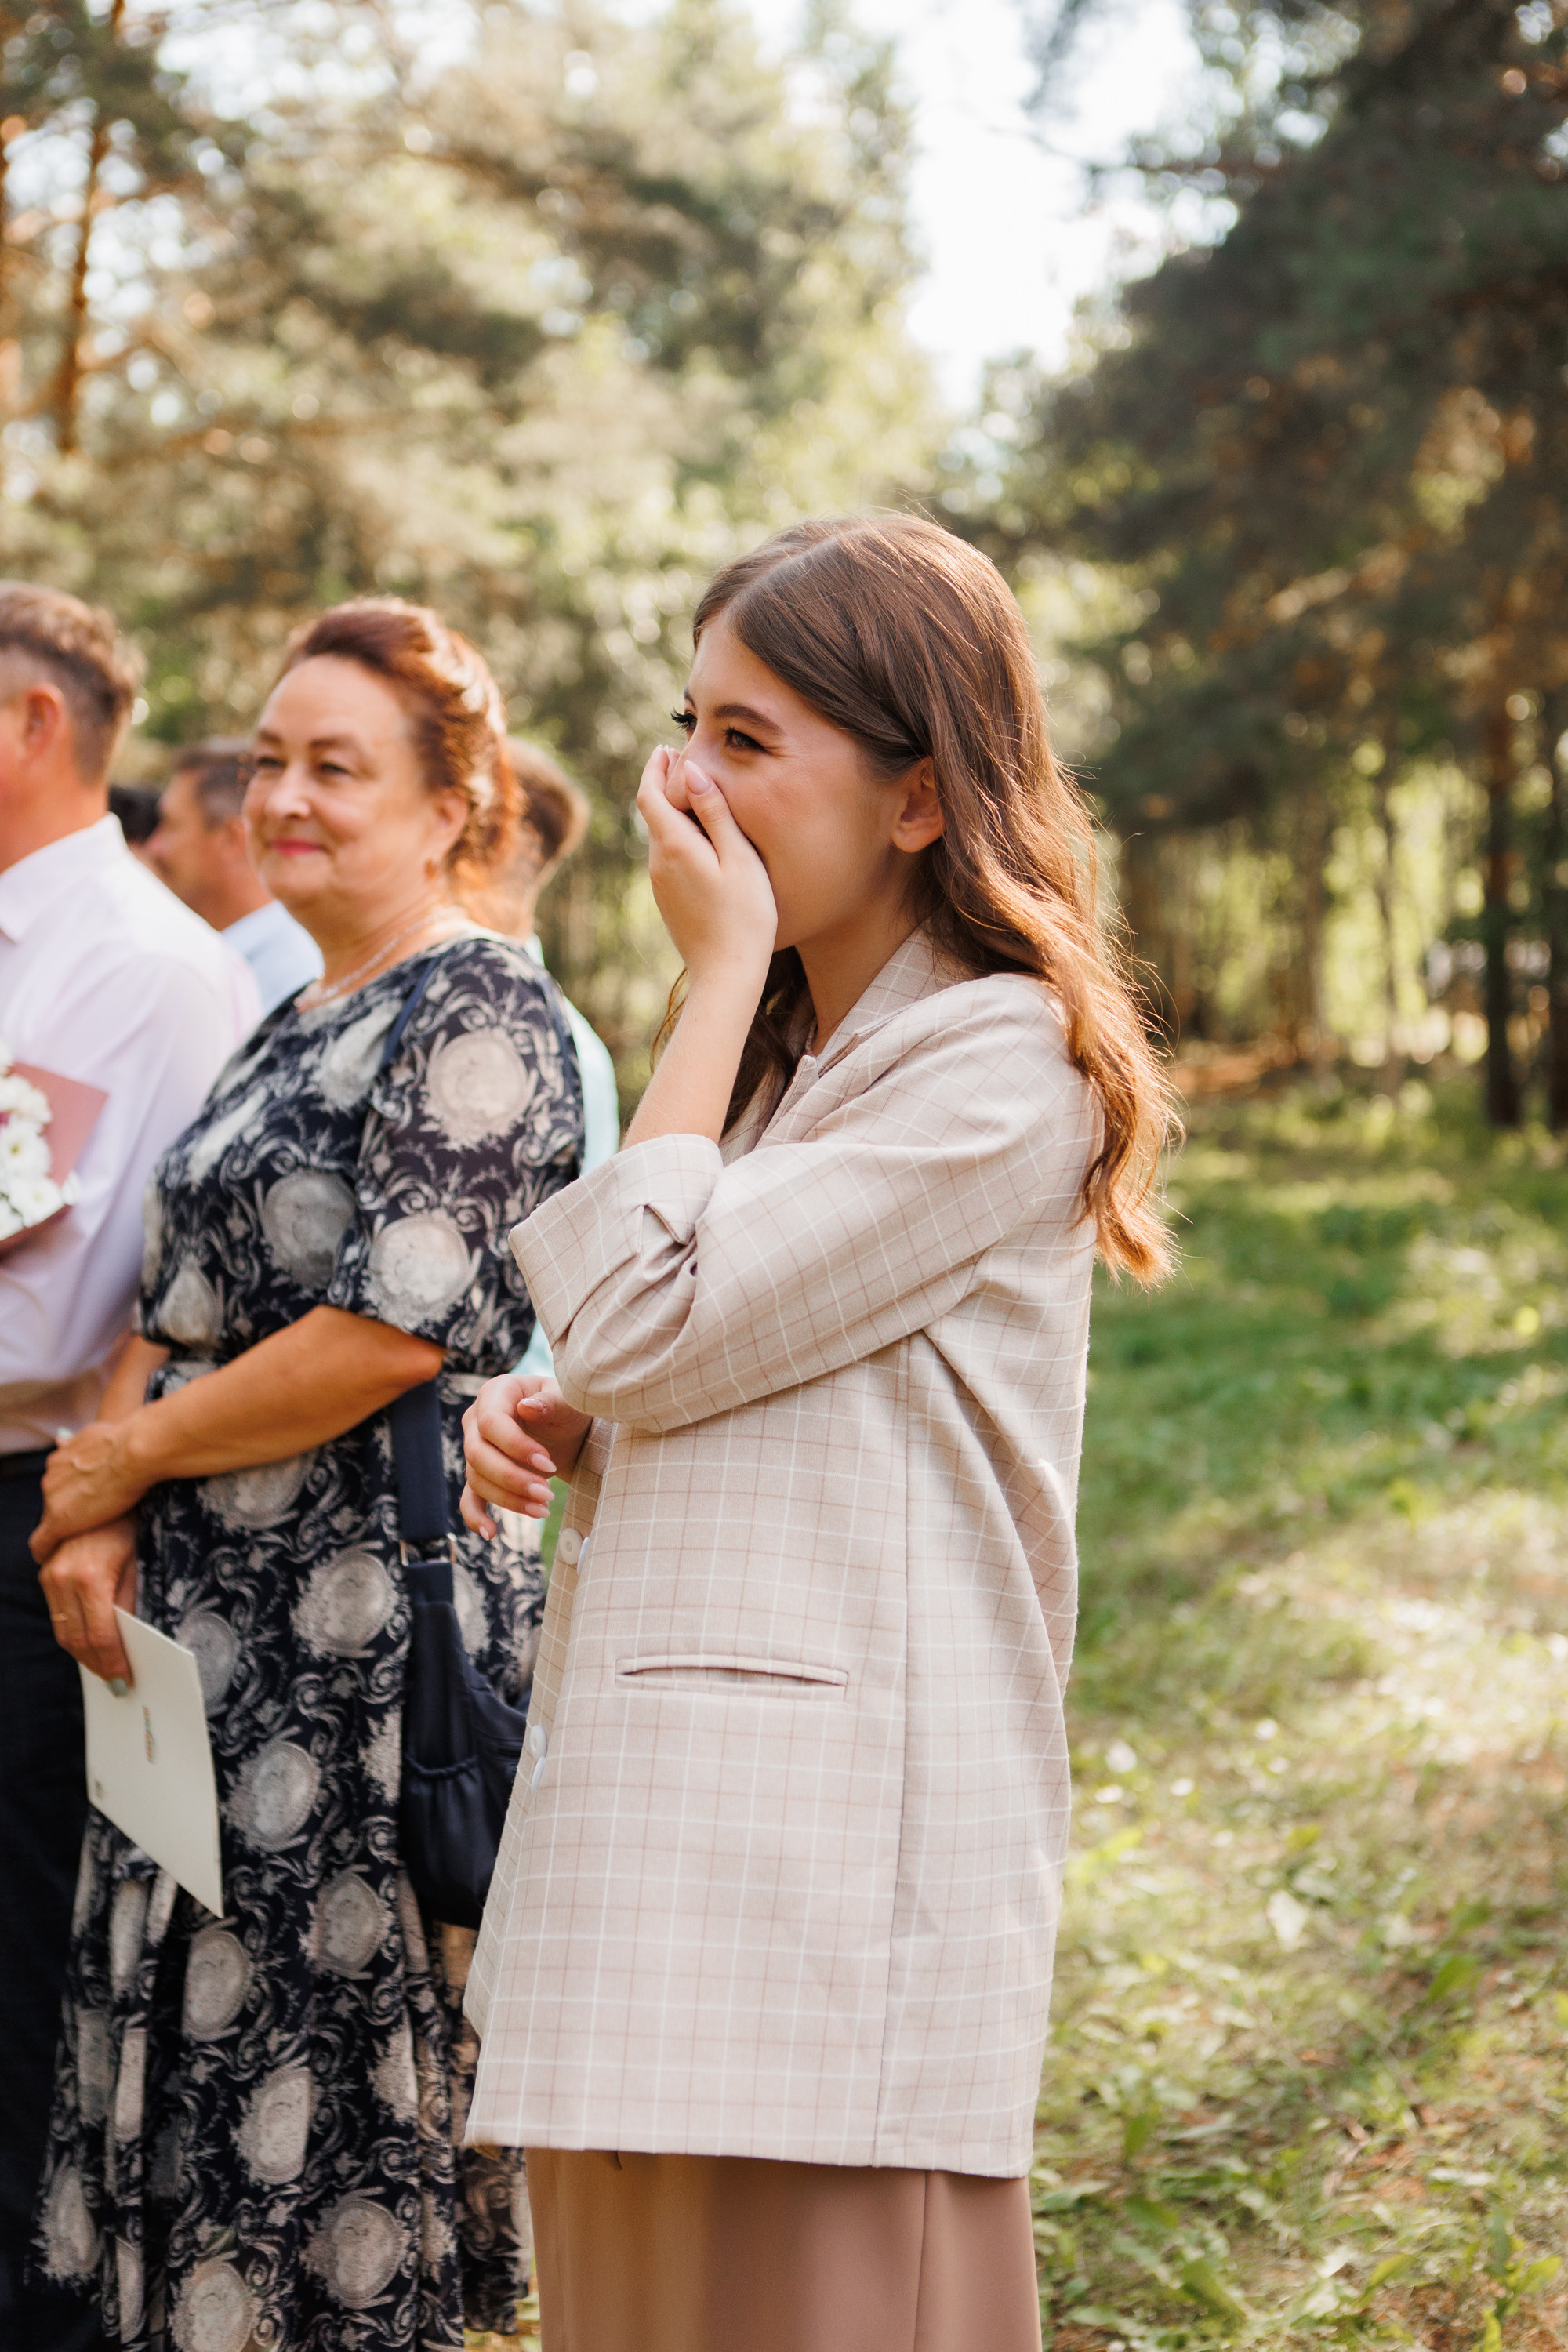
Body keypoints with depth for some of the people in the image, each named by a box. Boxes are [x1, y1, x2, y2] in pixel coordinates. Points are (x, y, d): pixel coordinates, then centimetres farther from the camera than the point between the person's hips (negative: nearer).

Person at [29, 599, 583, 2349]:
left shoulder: (478, 1013, -10)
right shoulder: (290, 1030, 18)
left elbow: (399, 1328, -18)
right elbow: (173, 1312, 16)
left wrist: (130, 1454, -8)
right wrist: (99, 1521, -1)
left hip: (371, 1627, -9)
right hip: (215, 1632, 9)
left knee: (330, 2059, -1)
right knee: (201, 2050, 12)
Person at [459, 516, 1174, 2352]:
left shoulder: (1001, 1065, -10)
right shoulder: (786, 1058, 19)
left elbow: (649, 1324, -16)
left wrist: (720, 970, -7)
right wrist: (549, 1426, 6)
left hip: (821, 1842, -9)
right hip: (650, 1828, 9)